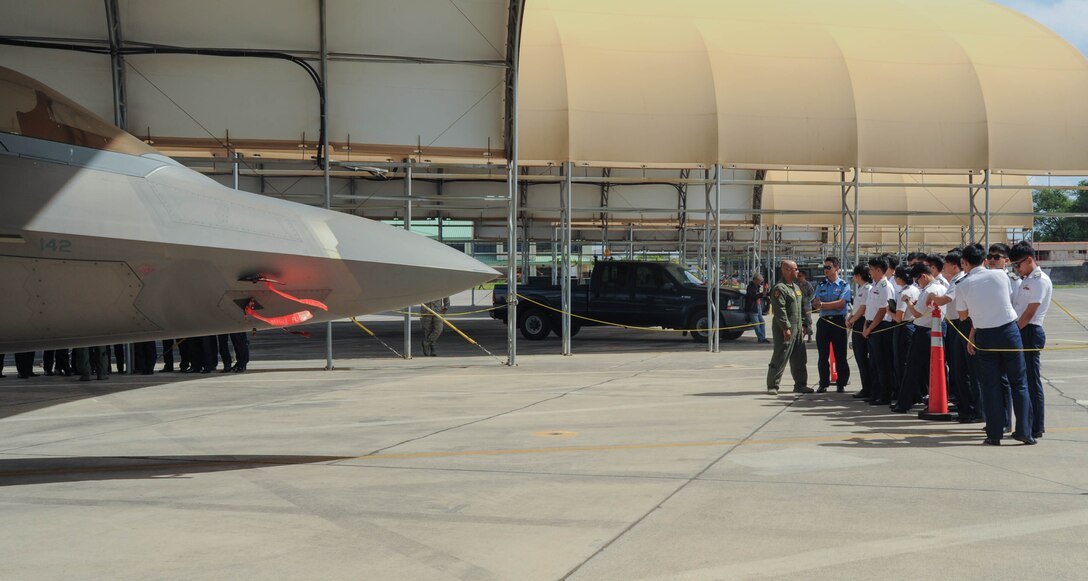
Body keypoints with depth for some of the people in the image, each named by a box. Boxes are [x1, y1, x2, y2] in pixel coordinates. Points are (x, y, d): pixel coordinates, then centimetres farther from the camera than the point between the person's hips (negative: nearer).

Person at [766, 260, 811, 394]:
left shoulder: (796, 287, 17)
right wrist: (785, 328, -23)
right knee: (780, 358, -7)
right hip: (785, 329, -9)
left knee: (799, 358, 12)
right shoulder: (780, 288, -14)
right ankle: (772, 386, -2)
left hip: (797, 328, 9)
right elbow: (779, 310, -20)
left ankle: (800, 384, 20)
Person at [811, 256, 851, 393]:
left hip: (838, 321, -4)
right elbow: (815, 304, 1)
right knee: (823, 356, 6)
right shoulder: (821, 286, 13)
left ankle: (841, 384, 7)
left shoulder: (844, 285, 0)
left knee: (840, 355, 0)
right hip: (823, 321, 4)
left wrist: (823, 304, -10)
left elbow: (841, 303, -13)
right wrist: (833, 306, -14)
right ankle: (824, 384, 13)